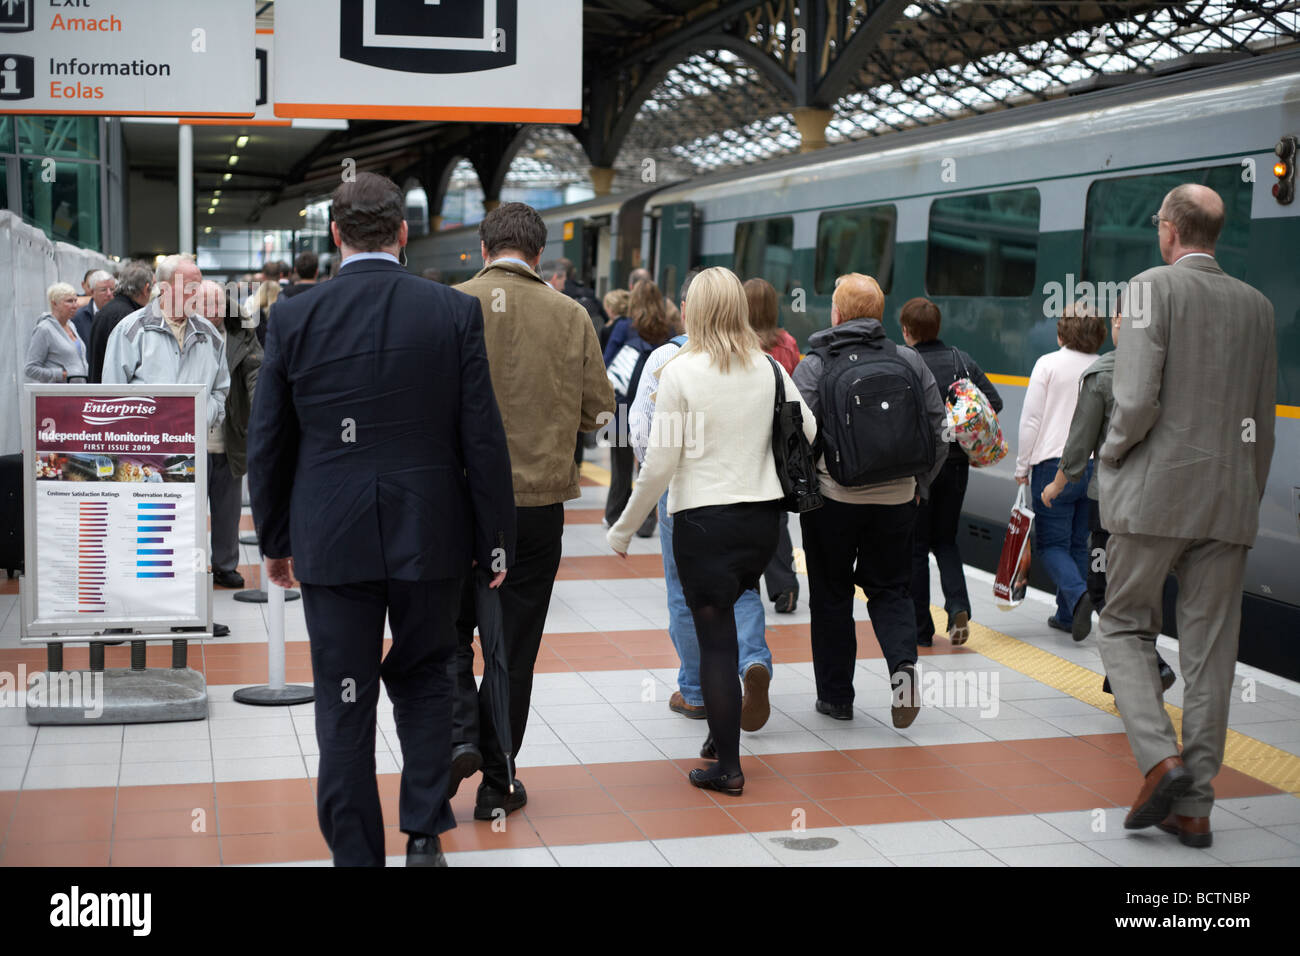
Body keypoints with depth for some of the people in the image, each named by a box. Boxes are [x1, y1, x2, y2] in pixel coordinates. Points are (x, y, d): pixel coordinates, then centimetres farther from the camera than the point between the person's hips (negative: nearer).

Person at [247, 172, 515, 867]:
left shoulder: (294, 318, -3)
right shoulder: (455, 313, -5)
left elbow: (267, 444, 2)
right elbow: (483, 437, -4)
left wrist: (274, 538, 14)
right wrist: (495, 537, 4)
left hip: (332, 540, 0)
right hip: (431, 535, 1)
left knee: (345, 703, 8)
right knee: (423, 679, 19)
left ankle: (356, 854, 14)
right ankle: (424, 835, 14)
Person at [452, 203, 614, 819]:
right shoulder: (571, 316, -2)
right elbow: (598, 409, 3)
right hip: (540, 500, 1)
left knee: (450, 630, 17)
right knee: (514, 643, 10)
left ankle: (459, 737, -3)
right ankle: (497, 785, 17)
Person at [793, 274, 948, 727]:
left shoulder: (814, 366, -8)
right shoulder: (910, 362, 2)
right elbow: (939, 434, 4)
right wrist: (918, 485, 17)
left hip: (832, 499, -2)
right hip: (896, 498, 3)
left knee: (831, 595, 11)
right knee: (889, 588, 16)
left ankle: (835, 695, 17)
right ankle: (903, 661, -9)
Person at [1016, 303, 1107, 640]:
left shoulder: (1048, 364, -6)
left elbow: (1031, 419, -6)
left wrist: (1022, 466, 2)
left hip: (1055, 464, -4)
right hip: (1095, 465, 4)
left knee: (1051, 543, 2)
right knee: (1077, 543, 14)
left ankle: (1078, 593, -23)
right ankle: (1068, 615, 17)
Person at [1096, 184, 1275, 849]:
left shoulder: (1153, 287, -7)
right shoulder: (1256, 305, 10)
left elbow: (1138, 400, -17)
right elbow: (1264, 421, 13)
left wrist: (1111, 456, 1)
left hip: (1155, 494, -5)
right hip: (1230, 500, 5)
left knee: (1125, 626, 10)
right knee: (1210, 651, 7)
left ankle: (1160, 758, -8)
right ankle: (1194, 806, 11)